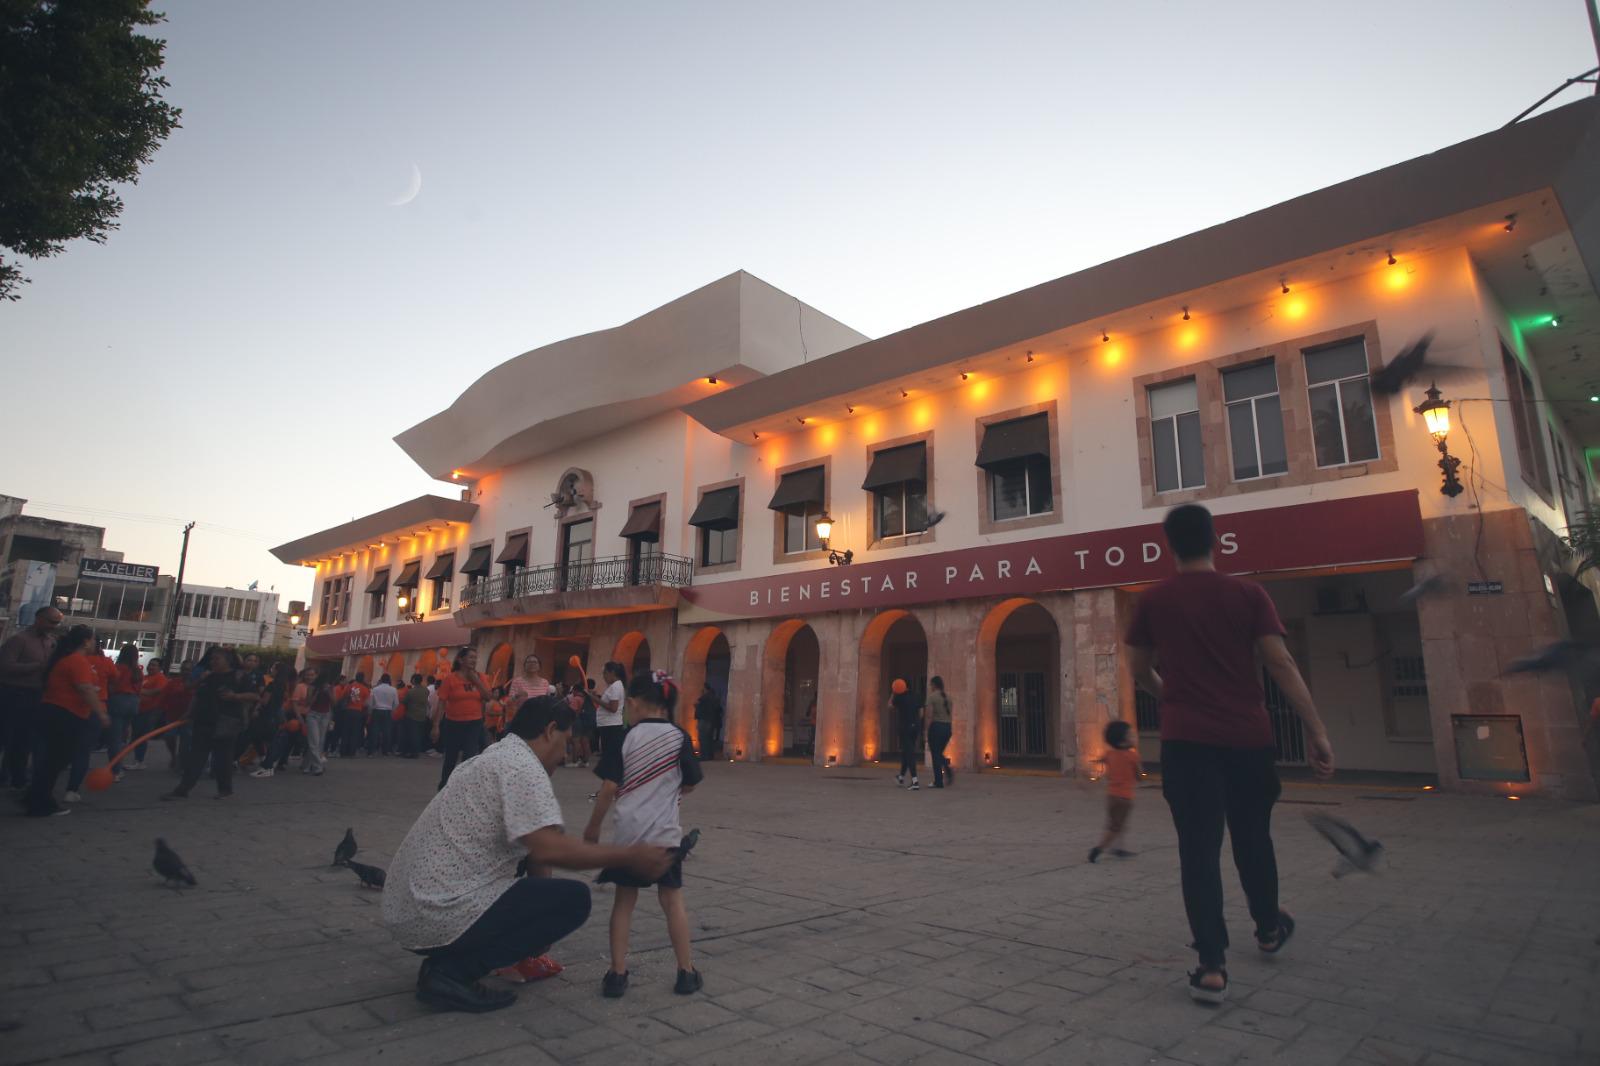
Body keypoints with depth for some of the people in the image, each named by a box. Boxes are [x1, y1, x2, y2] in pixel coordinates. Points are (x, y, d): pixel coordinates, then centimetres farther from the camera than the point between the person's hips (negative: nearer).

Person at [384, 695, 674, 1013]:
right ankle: (452, 972, -8)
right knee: (574, 898, -9)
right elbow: (549, 849, -26)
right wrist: (628, 858, -17)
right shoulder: (522, 765, -15)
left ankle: (443, 962, 11)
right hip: (441, 913, -10)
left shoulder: (498, 758, 16)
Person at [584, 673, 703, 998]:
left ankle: (617, 973, 14)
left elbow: (609, 788, -8)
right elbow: (690, 785, 4)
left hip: (628, 832, 0)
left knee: (624, 901, 13)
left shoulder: (625, 738, -5)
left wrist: (593, 827, 3)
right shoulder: (679, 737, -3)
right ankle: (686, 972, 16)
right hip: (664, 832, 0)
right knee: (672, 900, 11)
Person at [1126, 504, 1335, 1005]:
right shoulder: (1248, 594, -1)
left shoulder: (1153, 600, 0)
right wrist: (1317, 731, -4)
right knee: (1252, 838, 21)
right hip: (1247, 737, 2)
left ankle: (1212, 966, -3)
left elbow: (1141, 673, 8)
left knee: (1199, 849, 1)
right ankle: (1269, 928, 43)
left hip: (1186, 740, -1)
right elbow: (1281, 665, -7)